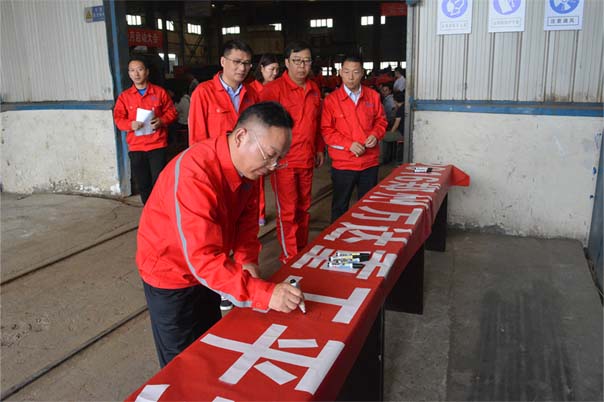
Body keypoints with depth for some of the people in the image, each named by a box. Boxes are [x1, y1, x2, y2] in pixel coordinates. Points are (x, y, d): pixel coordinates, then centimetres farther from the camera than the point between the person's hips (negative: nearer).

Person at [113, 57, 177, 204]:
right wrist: (130, 124, -17)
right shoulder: (124, 96, 7)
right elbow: (118, 118, 4)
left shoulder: (160, 92, 3)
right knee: (142, 183, 10)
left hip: (157, 144, -2)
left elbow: (171, 112, 6)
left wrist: (162, 120, -15)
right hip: (136, 147, 2)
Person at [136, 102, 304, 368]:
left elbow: (247, 217, 0)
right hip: (170, 274, -7)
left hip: (206, 273, 8)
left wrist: (246, 260, -18)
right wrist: (265, 294, -48)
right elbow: (204, 259, -42)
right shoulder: (194, 174, -37)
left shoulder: (247, 164, -11)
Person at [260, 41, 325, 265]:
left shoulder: (314, 89, 11)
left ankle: (303, 252, 29)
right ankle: (289, 259, 12)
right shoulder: (274, 89, -9)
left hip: (307, 160, 6)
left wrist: (319, 149, 18)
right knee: (287, 212, 0)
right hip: (284, 161, -6)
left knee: (303, 209, 15)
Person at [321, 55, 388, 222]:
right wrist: (349, 144, -18)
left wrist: (375, 135, -8)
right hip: (343, 164, -3)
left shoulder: (373, 96, 4)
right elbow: (326, 130, -8)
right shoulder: (331, 99, -6)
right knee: (340, 207, 9)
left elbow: (381, 120, 13)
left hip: (370, 162, 3)